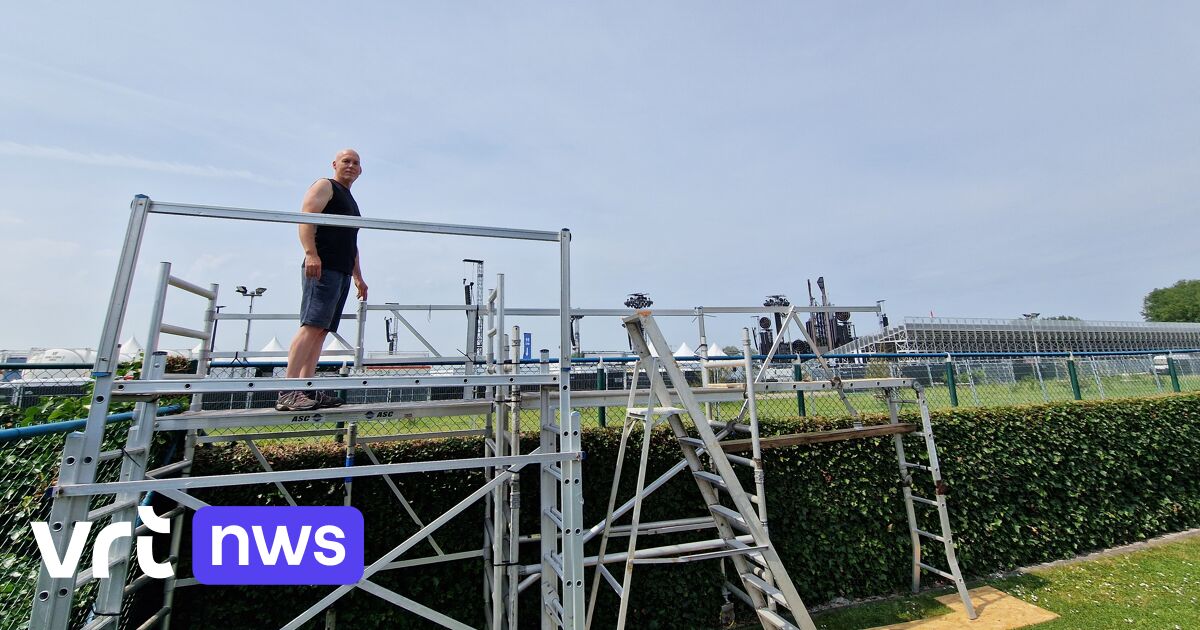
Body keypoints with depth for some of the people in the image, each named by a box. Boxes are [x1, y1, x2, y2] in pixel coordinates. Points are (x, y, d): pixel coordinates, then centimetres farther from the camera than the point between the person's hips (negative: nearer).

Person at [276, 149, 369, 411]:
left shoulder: (351, 202, 31)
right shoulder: (324, 186, 6)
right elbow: (306, 218, -10)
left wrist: (358, 277, 27)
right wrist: (311, 253, -24)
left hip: (343, 272, 9)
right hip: (322, 268, -9)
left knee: (321, 331, 3)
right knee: (311, 326, -17)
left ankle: (305, 389, 3)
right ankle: (288, 393, -19)